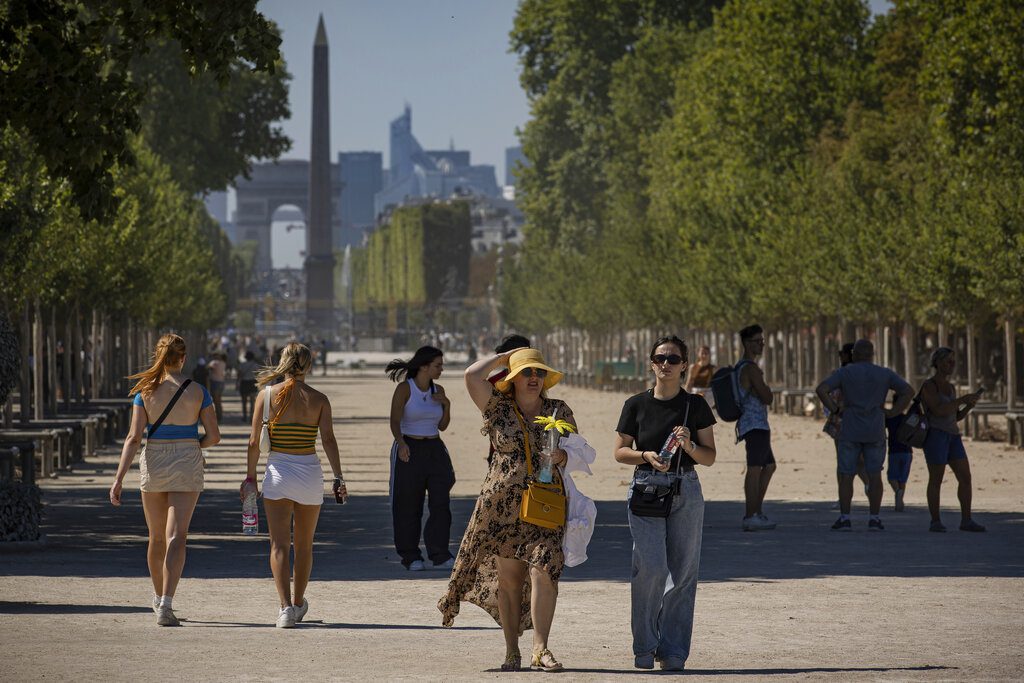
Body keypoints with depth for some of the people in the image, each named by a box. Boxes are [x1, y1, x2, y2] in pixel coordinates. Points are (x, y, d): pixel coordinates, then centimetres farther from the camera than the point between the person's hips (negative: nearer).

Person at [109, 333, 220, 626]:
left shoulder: (145, 392, -3)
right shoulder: (198, 391, -4)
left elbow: (134, 437, -9)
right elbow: (213, 436, -3)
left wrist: (119, 478, -10)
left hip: (153, 464, 2)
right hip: (187, 465, -2)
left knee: (157, 537, 18)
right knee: (176, 537, -8)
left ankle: (159, 597, 36)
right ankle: (166, 605, -23)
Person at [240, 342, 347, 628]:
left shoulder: (268, 395, -2)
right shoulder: (318, 400, 0)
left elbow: (254, 441, -2)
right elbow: (328, 440, -8)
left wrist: (250, 477, 6)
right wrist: (338, 478, -7)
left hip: (278, 471, -1)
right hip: (310, 472, 1)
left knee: (279, 545, -4)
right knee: (304, 545, 17)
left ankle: (286, 606, -19)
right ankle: (298, 603, 31)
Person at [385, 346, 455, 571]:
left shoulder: (437, 390, 7)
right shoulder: (404, 388, -9)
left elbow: (442, 426, 13)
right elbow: (395, 421, -18)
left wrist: (446, 405, -4)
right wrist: (401, 443, -35)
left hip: (435, 451, 5)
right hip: (409, 451, -5)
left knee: (441, 502, -6)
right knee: (408, 506, 0)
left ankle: (440, 556, -5)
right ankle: (410, 557, 11)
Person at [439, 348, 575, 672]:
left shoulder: (559, 411, 11)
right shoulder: (498, 407, 6)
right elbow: (472, 375, -6)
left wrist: (562, 456, -10)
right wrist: (505, 356, 6)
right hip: (502, 503, 0)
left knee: (543, 571, -14)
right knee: (508, 578, 3)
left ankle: (540, 649, -12)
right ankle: (512, 651, 11)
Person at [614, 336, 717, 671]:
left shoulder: (695, 406, 6)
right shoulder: (636, 405, 5)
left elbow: (710, 457, 8)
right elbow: (620, 451, 9)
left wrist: (689, 446, -12)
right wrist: (647, 456, -10)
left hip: (686, 492, 1)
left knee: (682, 573, 1)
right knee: (651, 567, -15)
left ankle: (673, 651, 9)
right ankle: (645, 646, -1)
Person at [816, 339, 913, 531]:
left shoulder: (844, 372, 0)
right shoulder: (885, 374, 4)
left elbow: (821, 390, -11)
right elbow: (908, 391, 0)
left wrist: (835, 409, -3)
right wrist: (892, 412, 2)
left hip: (850, 432, -1)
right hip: (876, 433, 1)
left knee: (846, 475, 3)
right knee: (874, 475, 5)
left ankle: (845, 518, -2)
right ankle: (874, 519, 2)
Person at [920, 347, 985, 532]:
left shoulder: (950, 387, 18)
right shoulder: (929, 385, -7)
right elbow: (939, 411, -19)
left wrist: (970, 405, 2)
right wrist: (962, 399, -17)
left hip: (952, 437, 7)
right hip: (935, 435, -7)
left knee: (966, 478, -1)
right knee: (936, 480, -5)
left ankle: (966, 520, 1)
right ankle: (935, 522, 3)